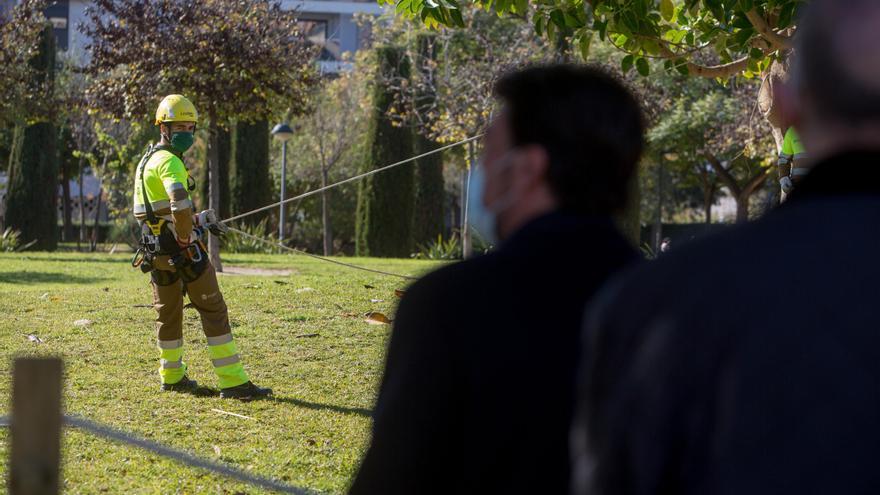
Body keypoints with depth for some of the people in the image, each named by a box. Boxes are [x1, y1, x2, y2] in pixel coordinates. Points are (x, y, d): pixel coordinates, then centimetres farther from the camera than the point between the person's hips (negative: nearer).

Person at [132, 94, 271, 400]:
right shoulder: (169, 161, -14)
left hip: (155, 248, 9)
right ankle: (232, 381, -9)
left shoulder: (148, 160, 17)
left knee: (168, 311, 19)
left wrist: (200, 220, 20)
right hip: (179, 248, -9)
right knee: (213, 309, -6)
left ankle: (172, 377, 29)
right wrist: (186, 239, -18)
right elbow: (180, 204, -31)